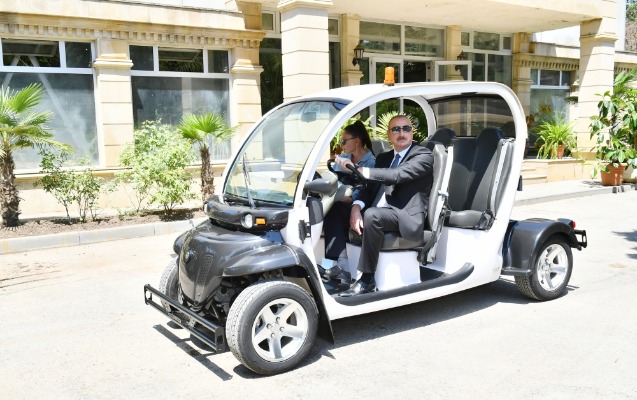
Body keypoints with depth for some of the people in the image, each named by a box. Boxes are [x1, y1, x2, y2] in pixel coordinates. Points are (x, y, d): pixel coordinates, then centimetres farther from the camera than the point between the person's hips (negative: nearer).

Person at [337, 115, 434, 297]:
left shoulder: (424, 155, -3)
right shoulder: (383, 157, 19)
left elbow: (397, 175, -21)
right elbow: (370, 186, 9)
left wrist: (361, 170, -30)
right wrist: (356, 207, -12)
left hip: (405, 218, -7)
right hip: (381, 213, 7)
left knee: (372, 215, -35)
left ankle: (367, 279, -23)